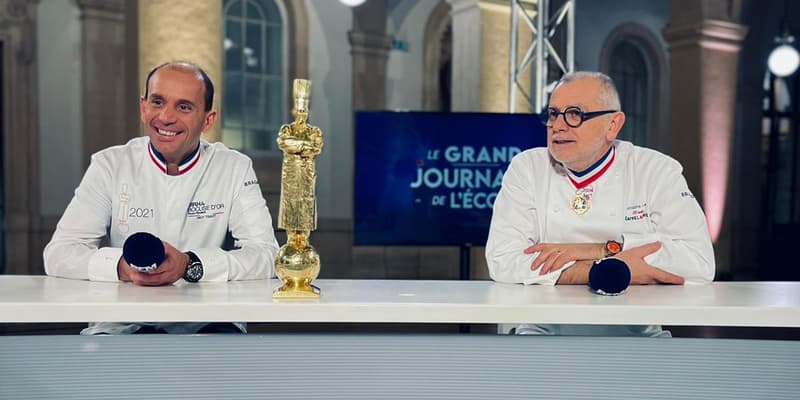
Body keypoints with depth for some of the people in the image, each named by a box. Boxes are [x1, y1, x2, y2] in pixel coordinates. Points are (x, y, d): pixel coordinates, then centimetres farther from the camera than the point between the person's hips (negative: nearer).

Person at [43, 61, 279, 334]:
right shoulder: (110, 165, 3)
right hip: (122, 324, 2)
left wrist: (189, 265, -24)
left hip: (208, 323, -1)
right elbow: (58, 253, -3)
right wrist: (122, 267, -24)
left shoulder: (235, 168, 1)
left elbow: (265, 254, -8)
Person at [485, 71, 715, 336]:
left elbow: (700, 262, -7)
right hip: (546, 331, -2)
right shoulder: (527, 169, 2)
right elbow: (502, 260, -11)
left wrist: (602, 250, -15)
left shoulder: (658, 171, 4)